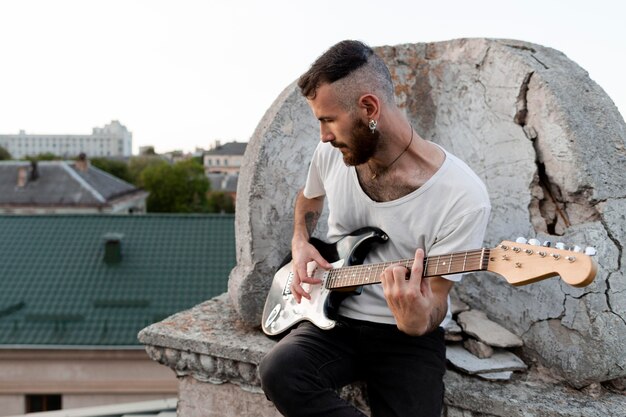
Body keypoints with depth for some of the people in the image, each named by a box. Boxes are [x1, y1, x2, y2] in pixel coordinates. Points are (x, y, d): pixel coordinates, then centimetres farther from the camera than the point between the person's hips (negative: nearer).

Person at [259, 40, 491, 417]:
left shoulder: (464, 198, -20)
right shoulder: (332, 153, -3)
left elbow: (435, 298, -12)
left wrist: (418, 322, -35)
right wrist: (300, 244, 1)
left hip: (407, 336, -3)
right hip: (335, 318, 4)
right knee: (280, 372, -27)